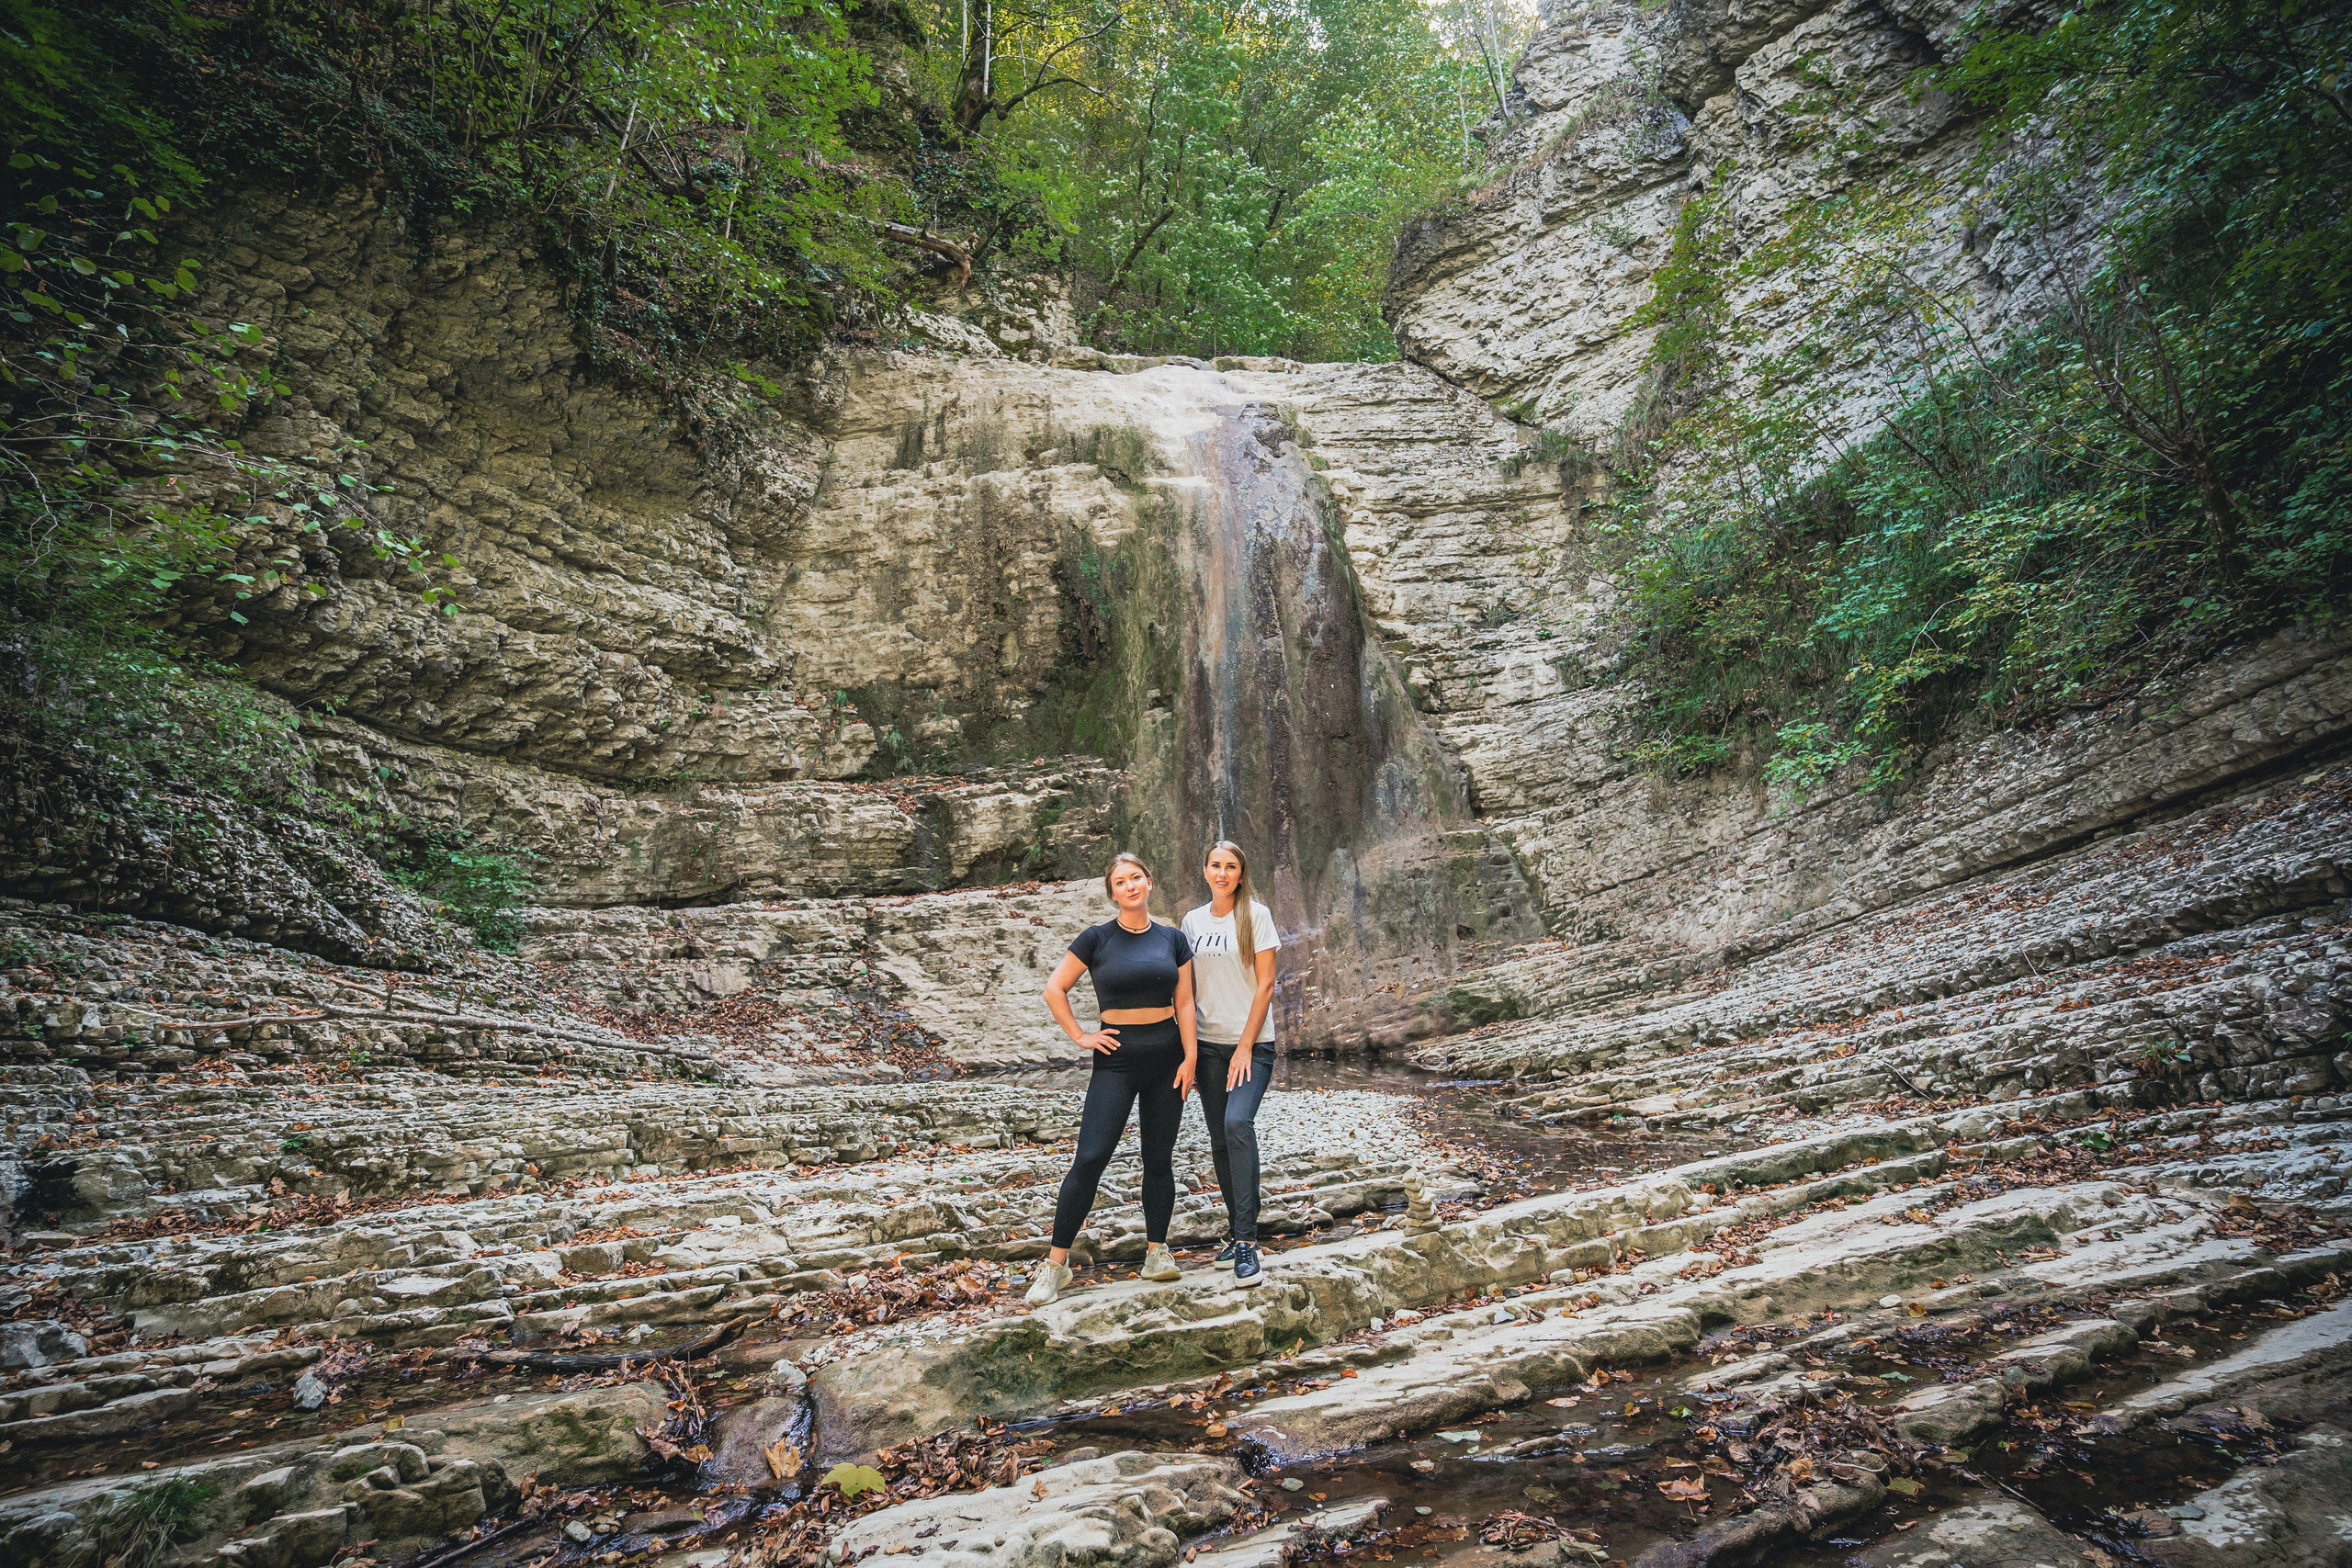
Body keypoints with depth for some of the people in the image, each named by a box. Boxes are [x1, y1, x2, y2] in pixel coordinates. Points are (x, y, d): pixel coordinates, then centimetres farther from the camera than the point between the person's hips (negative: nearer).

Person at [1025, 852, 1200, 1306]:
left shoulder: (1172, 939, 5)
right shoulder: (1097, 938, -3)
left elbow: (1184, 1002, 5)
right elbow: (1054, 989, 2)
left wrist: (1189, 1057, -2)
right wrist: (1080, 1036, -2)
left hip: (1165, 1056, 3)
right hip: (1116, 1059, -2)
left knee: (1159, 1159, 8)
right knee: (1090, 1157, -8)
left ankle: (1157, 1252, 22)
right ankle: (1056, 1264, -1)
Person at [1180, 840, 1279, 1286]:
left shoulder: (1256, 915, -4)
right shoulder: (1193, 921, 9)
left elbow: (1265, 984, -7)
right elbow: (1188, 987, 13)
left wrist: (1246, 1047, -12)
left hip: (1252, 1042, -4)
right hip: (1208, 1044, 5)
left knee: (1238, 1123, -23)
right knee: (1219, 1140, 7)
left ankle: (1247, 1242, -19)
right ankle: (1239, 1235, 20)